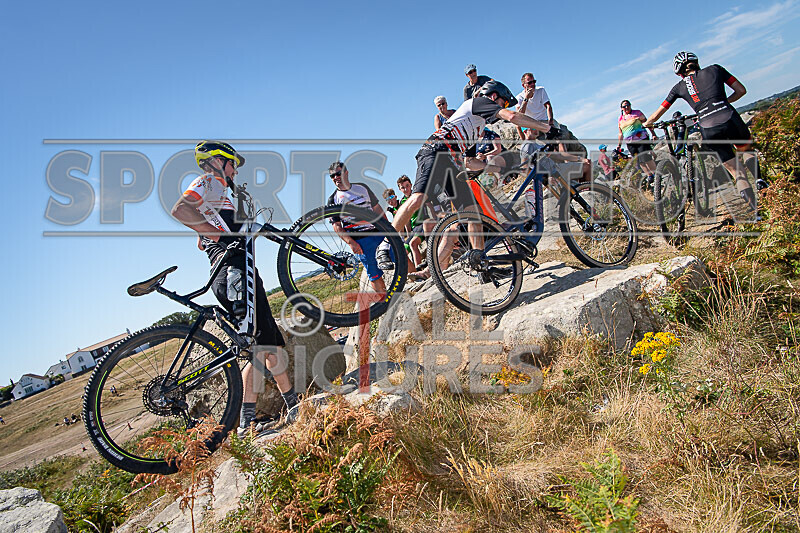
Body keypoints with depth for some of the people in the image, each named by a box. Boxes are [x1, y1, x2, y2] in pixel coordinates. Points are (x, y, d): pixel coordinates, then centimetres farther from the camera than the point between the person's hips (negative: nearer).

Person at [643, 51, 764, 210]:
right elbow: (741, 90, 18)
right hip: (730, 119, 1)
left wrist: (646, 124, 41)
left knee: (736, 172, 11)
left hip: (709, 130, 0)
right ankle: (757, 177, 7)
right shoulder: (714, 69, 17)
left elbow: (656, 115, 21)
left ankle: (755, 209, -4)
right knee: (747, 149, 33)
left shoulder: (680, 86, 16)